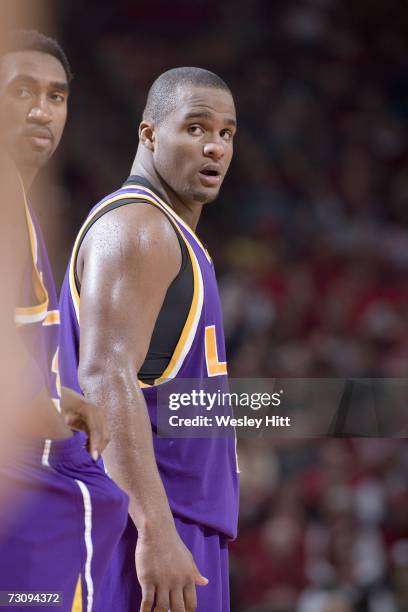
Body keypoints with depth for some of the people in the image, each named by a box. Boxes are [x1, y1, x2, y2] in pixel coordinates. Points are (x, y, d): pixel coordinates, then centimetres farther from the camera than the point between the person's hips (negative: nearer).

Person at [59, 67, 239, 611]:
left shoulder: (169, 237, 23)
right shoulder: (134, 226, -10)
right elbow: (105, 378, -22)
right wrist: (156, 532, -30)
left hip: (181, 529, 10)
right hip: (149, 526, -10)